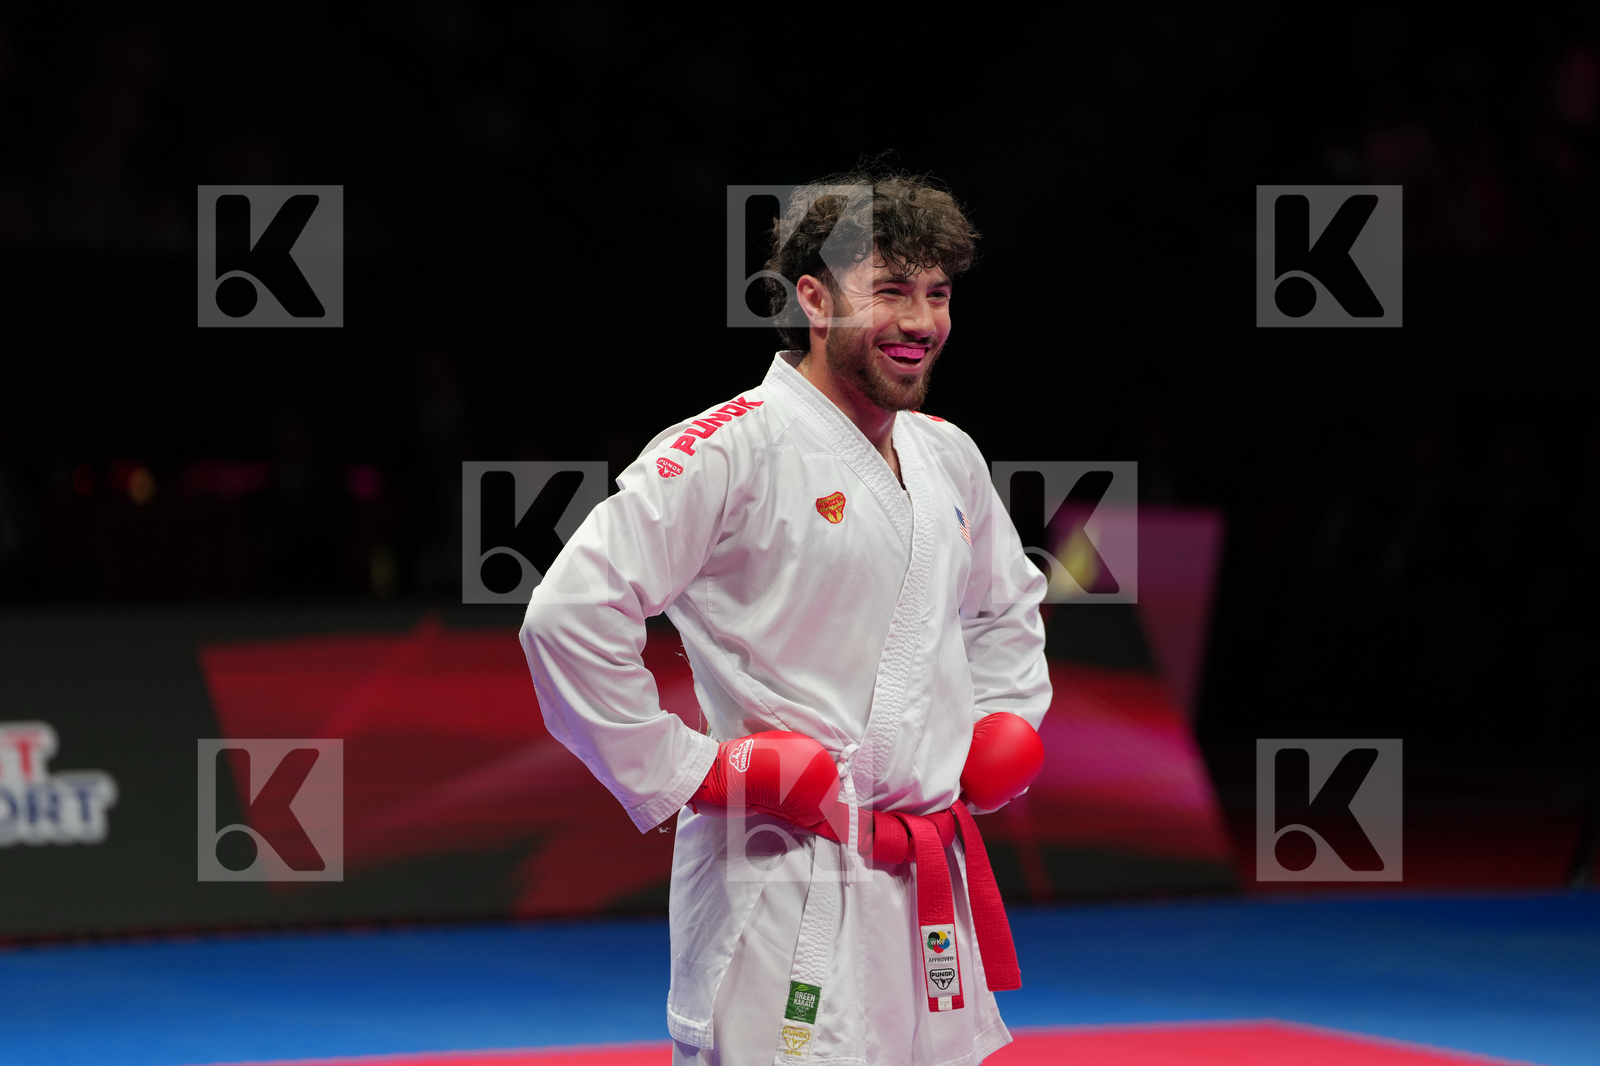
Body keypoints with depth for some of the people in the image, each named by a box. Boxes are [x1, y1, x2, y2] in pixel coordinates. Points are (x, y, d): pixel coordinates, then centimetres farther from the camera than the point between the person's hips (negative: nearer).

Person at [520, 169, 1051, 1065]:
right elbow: (570, 617, -18)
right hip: (784, 896, -8)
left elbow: (1008, 605, 32)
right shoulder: (731, 452, -12)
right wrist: (678, 774, -15)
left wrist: (1001, 725, 15)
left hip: (932, 890, 8)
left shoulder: (948, 458, 12)